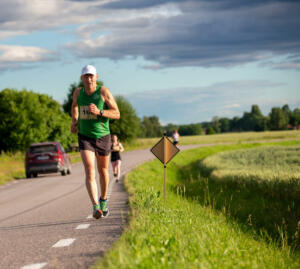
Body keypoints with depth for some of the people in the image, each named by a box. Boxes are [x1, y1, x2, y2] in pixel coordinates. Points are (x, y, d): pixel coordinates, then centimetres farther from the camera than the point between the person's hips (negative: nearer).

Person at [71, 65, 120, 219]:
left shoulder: (104, 92, -12)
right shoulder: (78, 92, -2)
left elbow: (117, 114, -13)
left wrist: (99, 112, -28)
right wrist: (74, 121, 8)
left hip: (103, 137, 0)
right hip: (85, 137, 0)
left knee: (103, 171, 18)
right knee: (89, 171, -18)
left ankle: (103, 200, 44)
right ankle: (96, 207, -28)